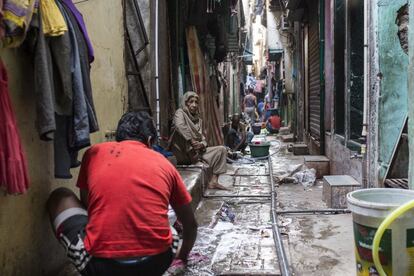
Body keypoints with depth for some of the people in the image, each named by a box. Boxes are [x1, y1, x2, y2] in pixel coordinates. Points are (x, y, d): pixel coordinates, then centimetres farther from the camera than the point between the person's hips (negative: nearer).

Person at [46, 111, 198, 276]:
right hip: (156, 263, 3)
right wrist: (183, 255, 44)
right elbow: (191, 224, 22)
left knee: (59, 197, 20)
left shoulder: (94, 153, 10)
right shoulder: (163, 163, 12)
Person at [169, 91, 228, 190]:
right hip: (183, 153, -7)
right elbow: (180, 126, -25)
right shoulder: (180, 112, -2)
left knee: (222, 149, 0)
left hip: (198, 151, 8)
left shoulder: (198, 120, 18)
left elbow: (203, 139, 13)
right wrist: (192, 141, -28)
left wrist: (202, 144, -11)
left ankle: (213, 181, -8)